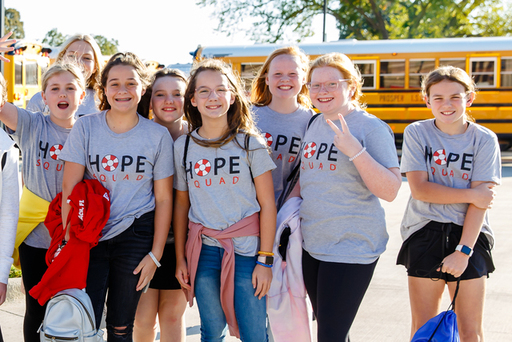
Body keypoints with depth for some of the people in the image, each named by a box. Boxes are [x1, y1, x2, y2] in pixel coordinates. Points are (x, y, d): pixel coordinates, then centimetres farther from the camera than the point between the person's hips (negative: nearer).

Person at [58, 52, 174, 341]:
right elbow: (70, 189, -3)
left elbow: (163, 199, 1)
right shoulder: (85, 128, -1)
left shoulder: (158, 135, -2)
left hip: (135, 236, 0)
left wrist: (155, 254, -3)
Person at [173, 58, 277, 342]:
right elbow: (181, 204, 10)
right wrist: (180, 258, 7)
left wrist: (265, 260, -7)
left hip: (246, 250, -2)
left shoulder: (250, 144, -3)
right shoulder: (183, 146, 5)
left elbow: (267, 205, -3)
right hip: (204, 252, 2)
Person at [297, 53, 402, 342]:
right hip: (310, 243, 7)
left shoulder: (372, 128, -11)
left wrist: (355, 151, -29)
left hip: (351, 248, -7)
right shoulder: (313, 125, 9)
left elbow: (390, 191, -20)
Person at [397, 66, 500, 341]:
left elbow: (481, 201, -8)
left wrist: (463, 251, -17)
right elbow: (419, 189, -9)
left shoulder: (484, 140, -1)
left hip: (469, 235, 0)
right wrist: (471, 195, -11)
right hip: (425, 235, 0)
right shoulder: (416, 133, 0)